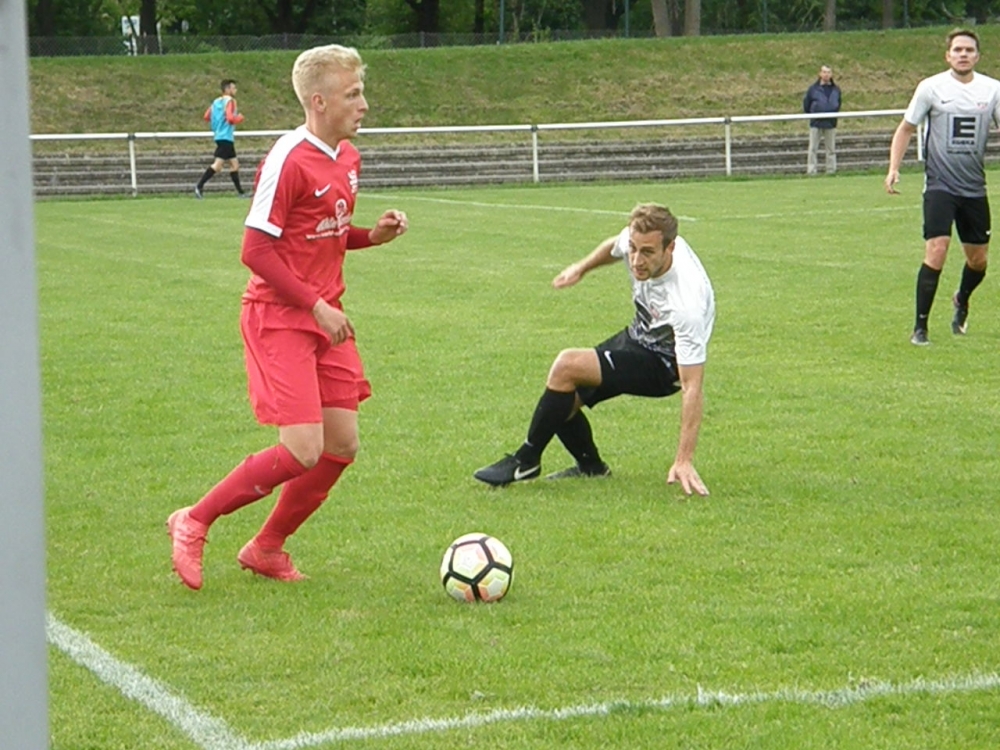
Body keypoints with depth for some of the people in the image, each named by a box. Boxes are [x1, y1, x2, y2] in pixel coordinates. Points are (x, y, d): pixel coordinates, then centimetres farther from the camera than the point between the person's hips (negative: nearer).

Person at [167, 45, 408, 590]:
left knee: (342, 446, 4)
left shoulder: (347, 158, 10)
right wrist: (316, 306, -18)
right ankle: (194, 523, 3)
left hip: (325, 316, 9)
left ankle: (267, 548, 20)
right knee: (303, 450, -14)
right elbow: (256, 249, -18)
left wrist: (373, 235, 3)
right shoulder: (289, 160, -17)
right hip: (279, 319, -9)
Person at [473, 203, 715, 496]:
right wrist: (582, 267, 20)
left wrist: (684, 461, -37)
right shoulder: (638, 239, -19)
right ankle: (591, 467, 30)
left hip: (663, 364, -8)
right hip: (637, 336, 8)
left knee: (567, 365, -25)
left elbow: (692, 387, -35)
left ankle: (526, 460, -6)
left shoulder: (687, 304, -38)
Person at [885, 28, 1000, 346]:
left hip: (974, 188, 3)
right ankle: (920, 327, -7)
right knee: (936, 252, -17)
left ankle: (961, 302, 44)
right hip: (940, 185, -3)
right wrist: (893, 168, -7)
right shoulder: (931, 87, -4)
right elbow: (906, 129, 4)